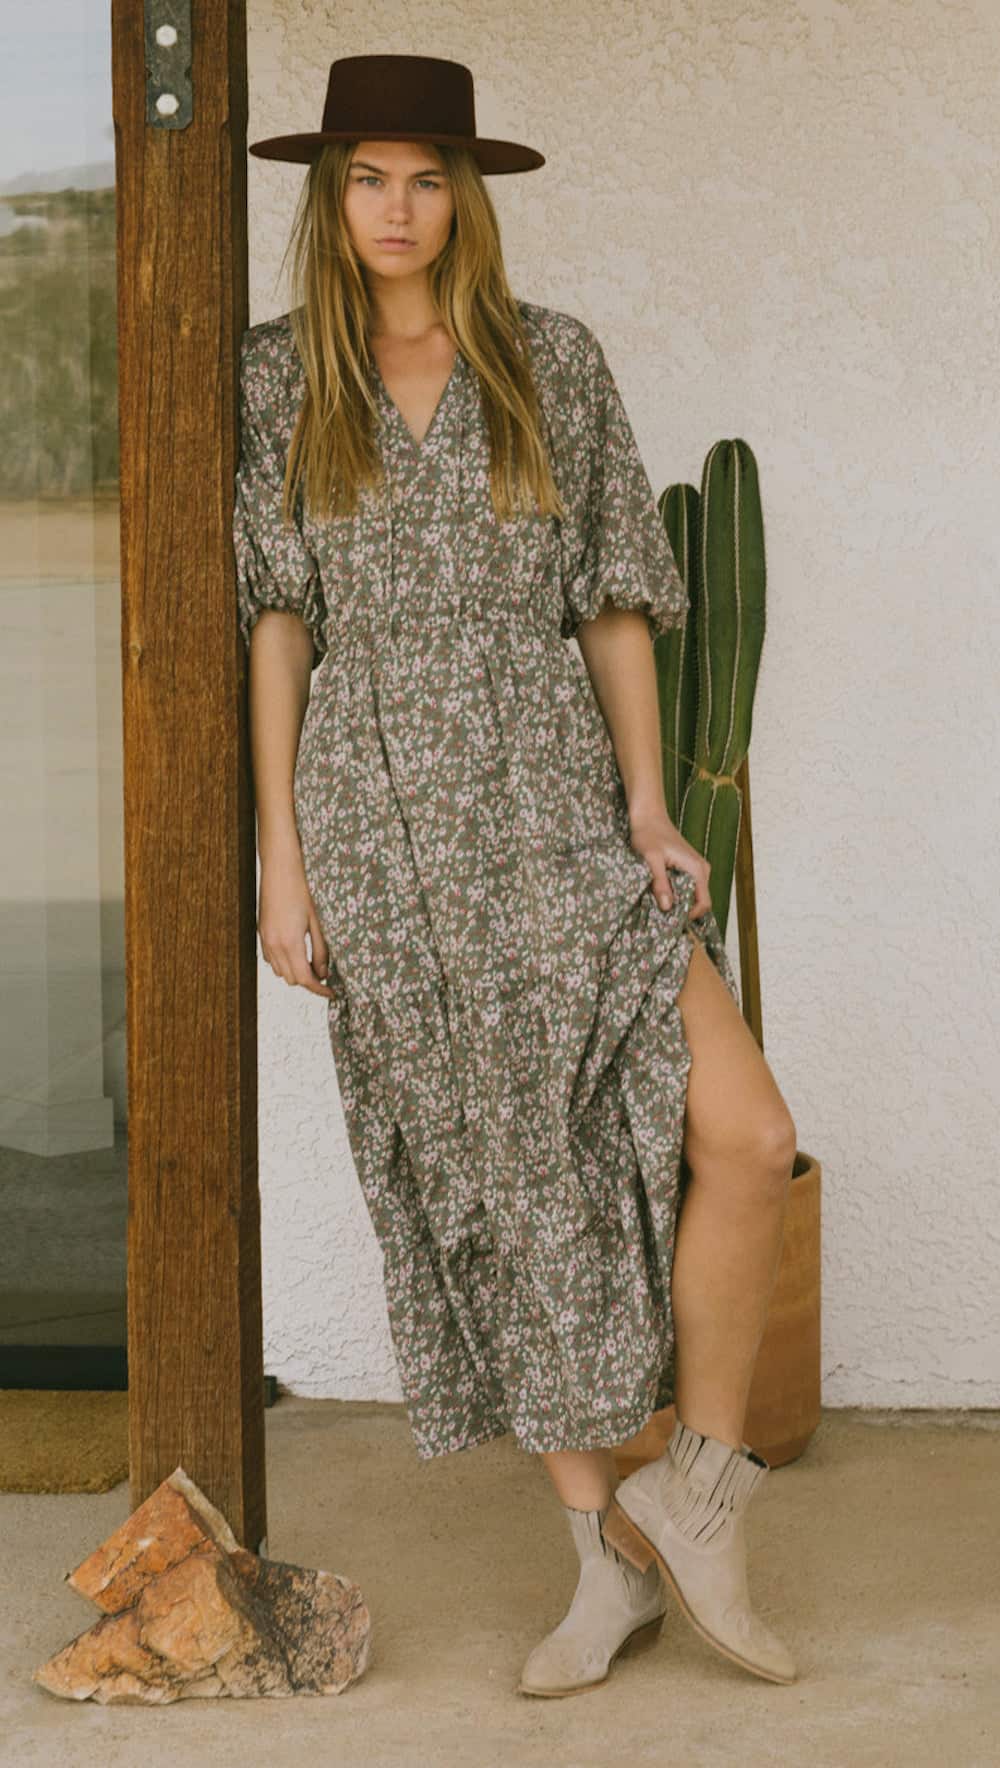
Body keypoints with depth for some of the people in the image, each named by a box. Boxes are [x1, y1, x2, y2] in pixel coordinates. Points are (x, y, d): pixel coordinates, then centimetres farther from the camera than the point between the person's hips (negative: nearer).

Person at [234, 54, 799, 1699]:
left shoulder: (556, 362, 4)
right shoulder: (277, 383, 4)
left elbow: (614, 598, 5)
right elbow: (276, 622, 4)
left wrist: (651, 811, -4)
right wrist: (281, 857, -1)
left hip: (557, 806, 0)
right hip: (382, 823, 0)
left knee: (743, 1136, -14)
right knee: (498, 1184, 5)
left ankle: (699, 1488, 6)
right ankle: (611, 1555, 17)